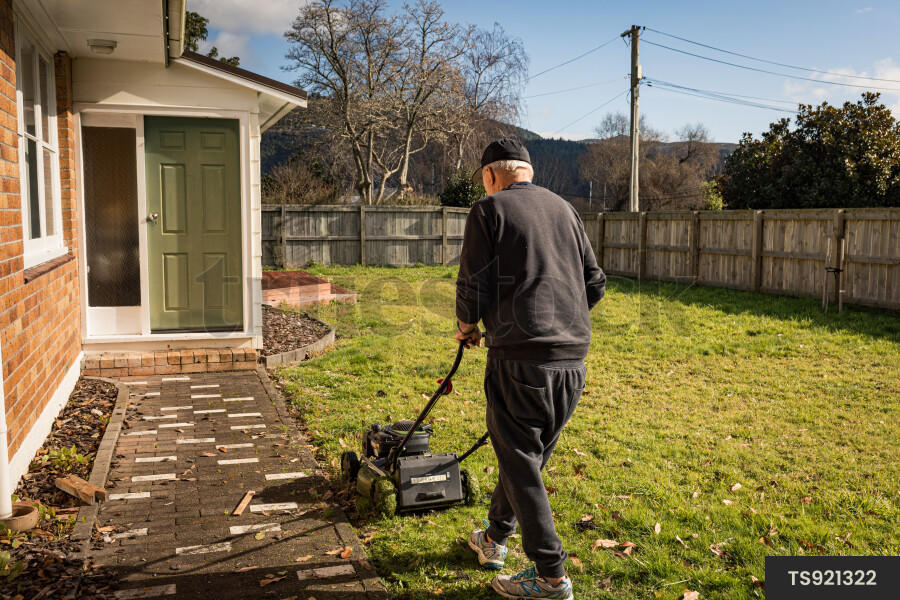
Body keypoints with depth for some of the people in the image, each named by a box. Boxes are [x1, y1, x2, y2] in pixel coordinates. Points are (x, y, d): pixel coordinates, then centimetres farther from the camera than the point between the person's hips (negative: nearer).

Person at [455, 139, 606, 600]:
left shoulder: (489, 211, 0)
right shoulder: (563, 209, 16)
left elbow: (474, 287, -4)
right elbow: (595, 282, 16)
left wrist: (466, 329, 15)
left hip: (521, 357, -6)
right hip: (573, 356, 7)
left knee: (521, 463, 4)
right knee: (528, 452, 20)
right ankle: (494, 539, 37)